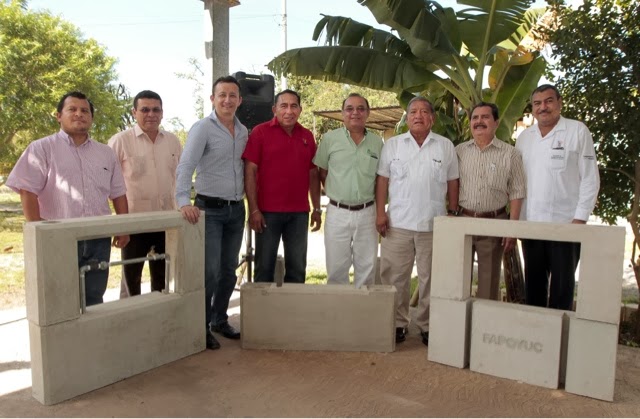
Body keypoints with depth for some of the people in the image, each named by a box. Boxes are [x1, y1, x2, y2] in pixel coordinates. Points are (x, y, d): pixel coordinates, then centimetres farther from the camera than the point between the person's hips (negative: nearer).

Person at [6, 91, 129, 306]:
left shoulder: (106, 153, 14)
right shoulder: (42, 148, 0)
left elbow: (118, 193, 15)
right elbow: (28, 192, -6)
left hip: (98, 239, 4)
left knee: (94, 301, 12)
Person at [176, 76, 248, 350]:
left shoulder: (243, 132, 10)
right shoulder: (203, 128, -8)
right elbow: (185, 166, -18)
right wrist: (183, 201, -31)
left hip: (236, 209, 6)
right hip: (210, 209, -6)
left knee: (229, 270, 13)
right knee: (210, 271, -4)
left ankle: (219, 320, 30)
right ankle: (202, 328, 12)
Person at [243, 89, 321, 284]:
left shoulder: (307, 136, 10)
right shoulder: (260, 131, -2)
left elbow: (313, 174, 13)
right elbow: (250, 171, -6)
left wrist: (317, 209, 9)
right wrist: (254, 209, -12)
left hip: (299, 213, 4)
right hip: (267, 211, -4)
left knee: (297, 268, 11)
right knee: (265, 267, 6)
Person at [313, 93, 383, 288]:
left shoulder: (377, 142, 5)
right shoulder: (330, 138, 0)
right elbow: (322, 173, 6)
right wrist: (336, 194, 0)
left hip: (367, 212, 2)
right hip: (338, 212, -1)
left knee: (367, 268, 10)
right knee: (336, 267, 7)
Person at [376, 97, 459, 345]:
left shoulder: (446, 146, 7)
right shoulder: (392, 145, 6)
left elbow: (452, 184, 9)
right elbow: (383, 180, 3)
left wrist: (454, 215, 4)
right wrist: (380, 212, -5)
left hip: (434, 225, 0)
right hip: (398, 223, 0)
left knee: (430, 278, 8)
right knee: (395, 276, 4)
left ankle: (427, 326, 21)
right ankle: (397, 324, 18)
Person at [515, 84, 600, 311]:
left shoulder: (578, 131, -3)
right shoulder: (524, 137, 10)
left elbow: (590, 178, -5)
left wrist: (580, 218, -11)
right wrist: (516, 218, 5)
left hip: (565, 223, -4)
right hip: (530, 224, 4)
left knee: (562, 284, 6)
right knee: (533, 282, 13)